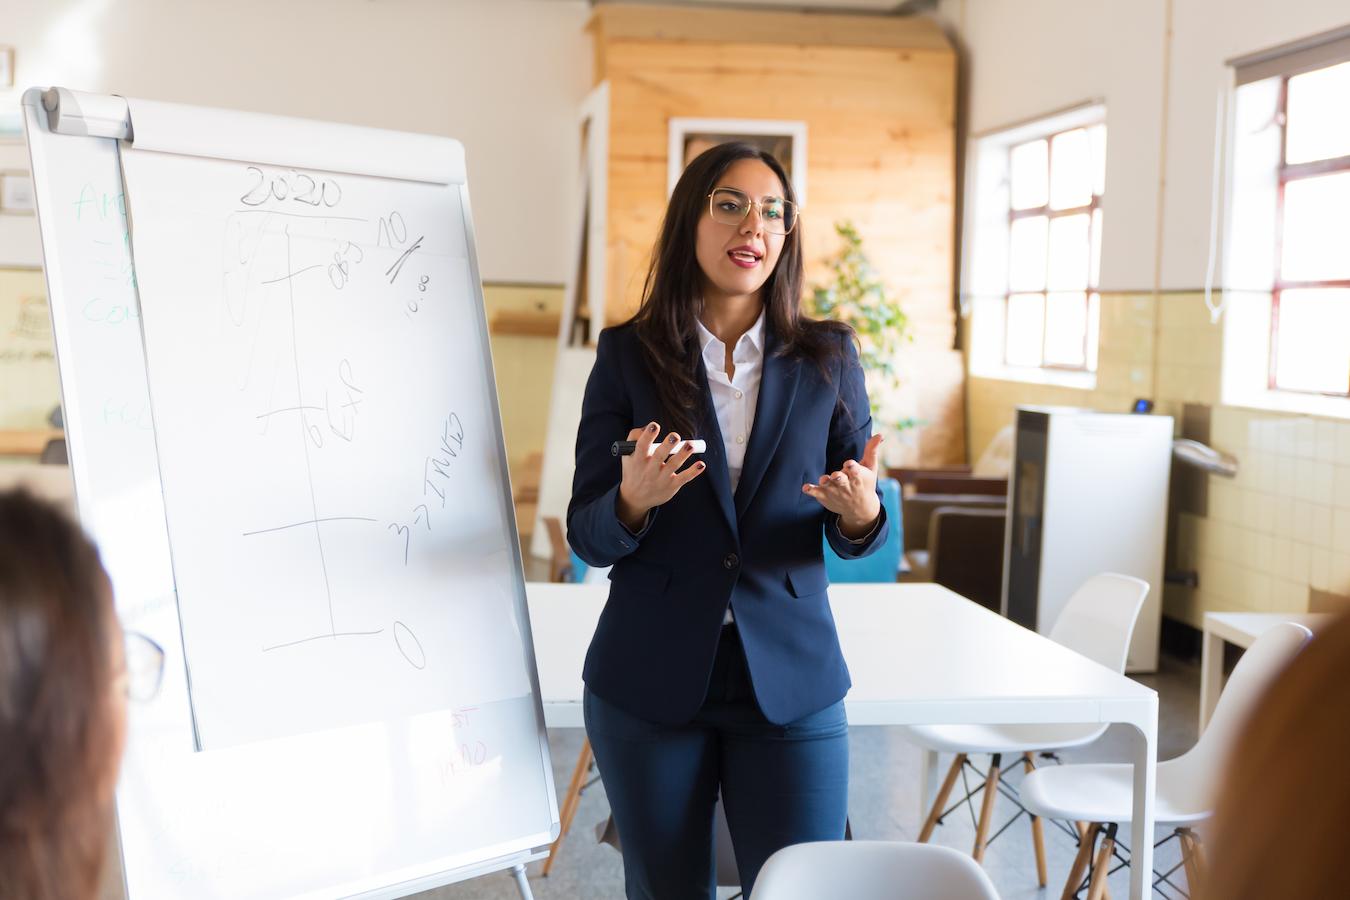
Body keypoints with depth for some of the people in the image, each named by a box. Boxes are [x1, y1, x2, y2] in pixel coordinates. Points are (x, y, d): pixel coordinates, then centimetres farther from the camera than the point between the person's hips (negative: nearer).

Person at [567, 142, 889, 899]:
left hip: (792, 680, 1)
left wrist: (861, 512, -19)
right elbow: (588, 537, -2)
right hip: (649, 683, 0)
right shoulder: (628, 355, -2)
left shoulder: (828, 356, 1)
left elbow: (857, 536, 5)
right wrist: (634, 500, -24)